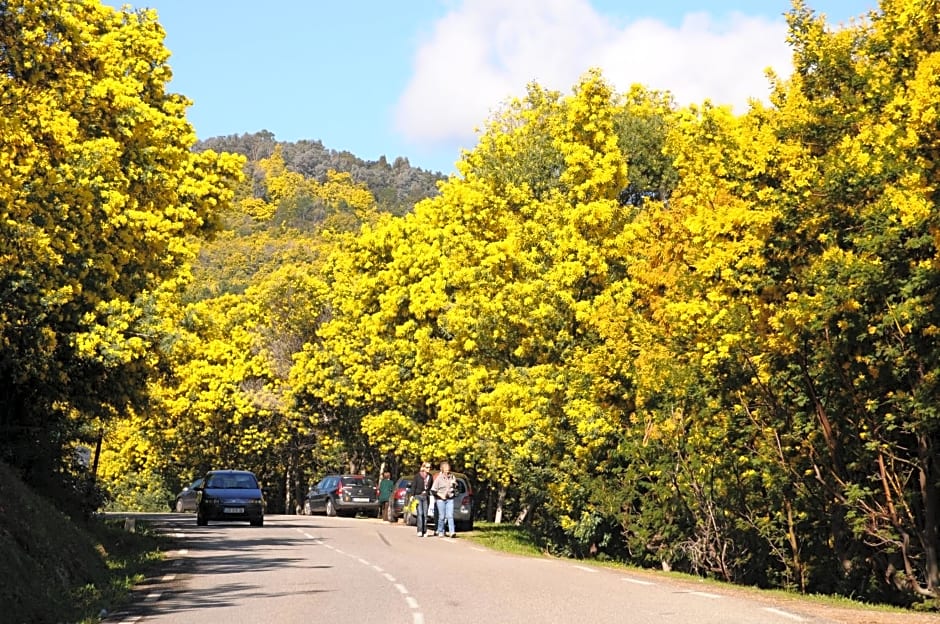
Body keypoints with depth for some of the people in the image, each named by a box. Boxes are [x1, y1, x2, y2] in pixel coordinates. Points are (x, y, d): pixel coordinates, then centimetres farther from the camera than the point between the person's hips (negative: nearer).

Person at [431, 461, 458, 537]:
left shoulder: (452, 476, 9)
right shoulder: (439, 478, -2)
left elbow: (456, 487, 19)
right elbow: (433, 490, -2)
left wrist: (454, 484, -2)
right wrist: (440, 495, -12)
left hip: (450, 499, 2)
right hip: (440, 499, -2)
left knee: (450, 516, -8)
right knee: (442, 516, -1)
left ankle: (452, 532, -15)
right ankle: (440, 532, 13)